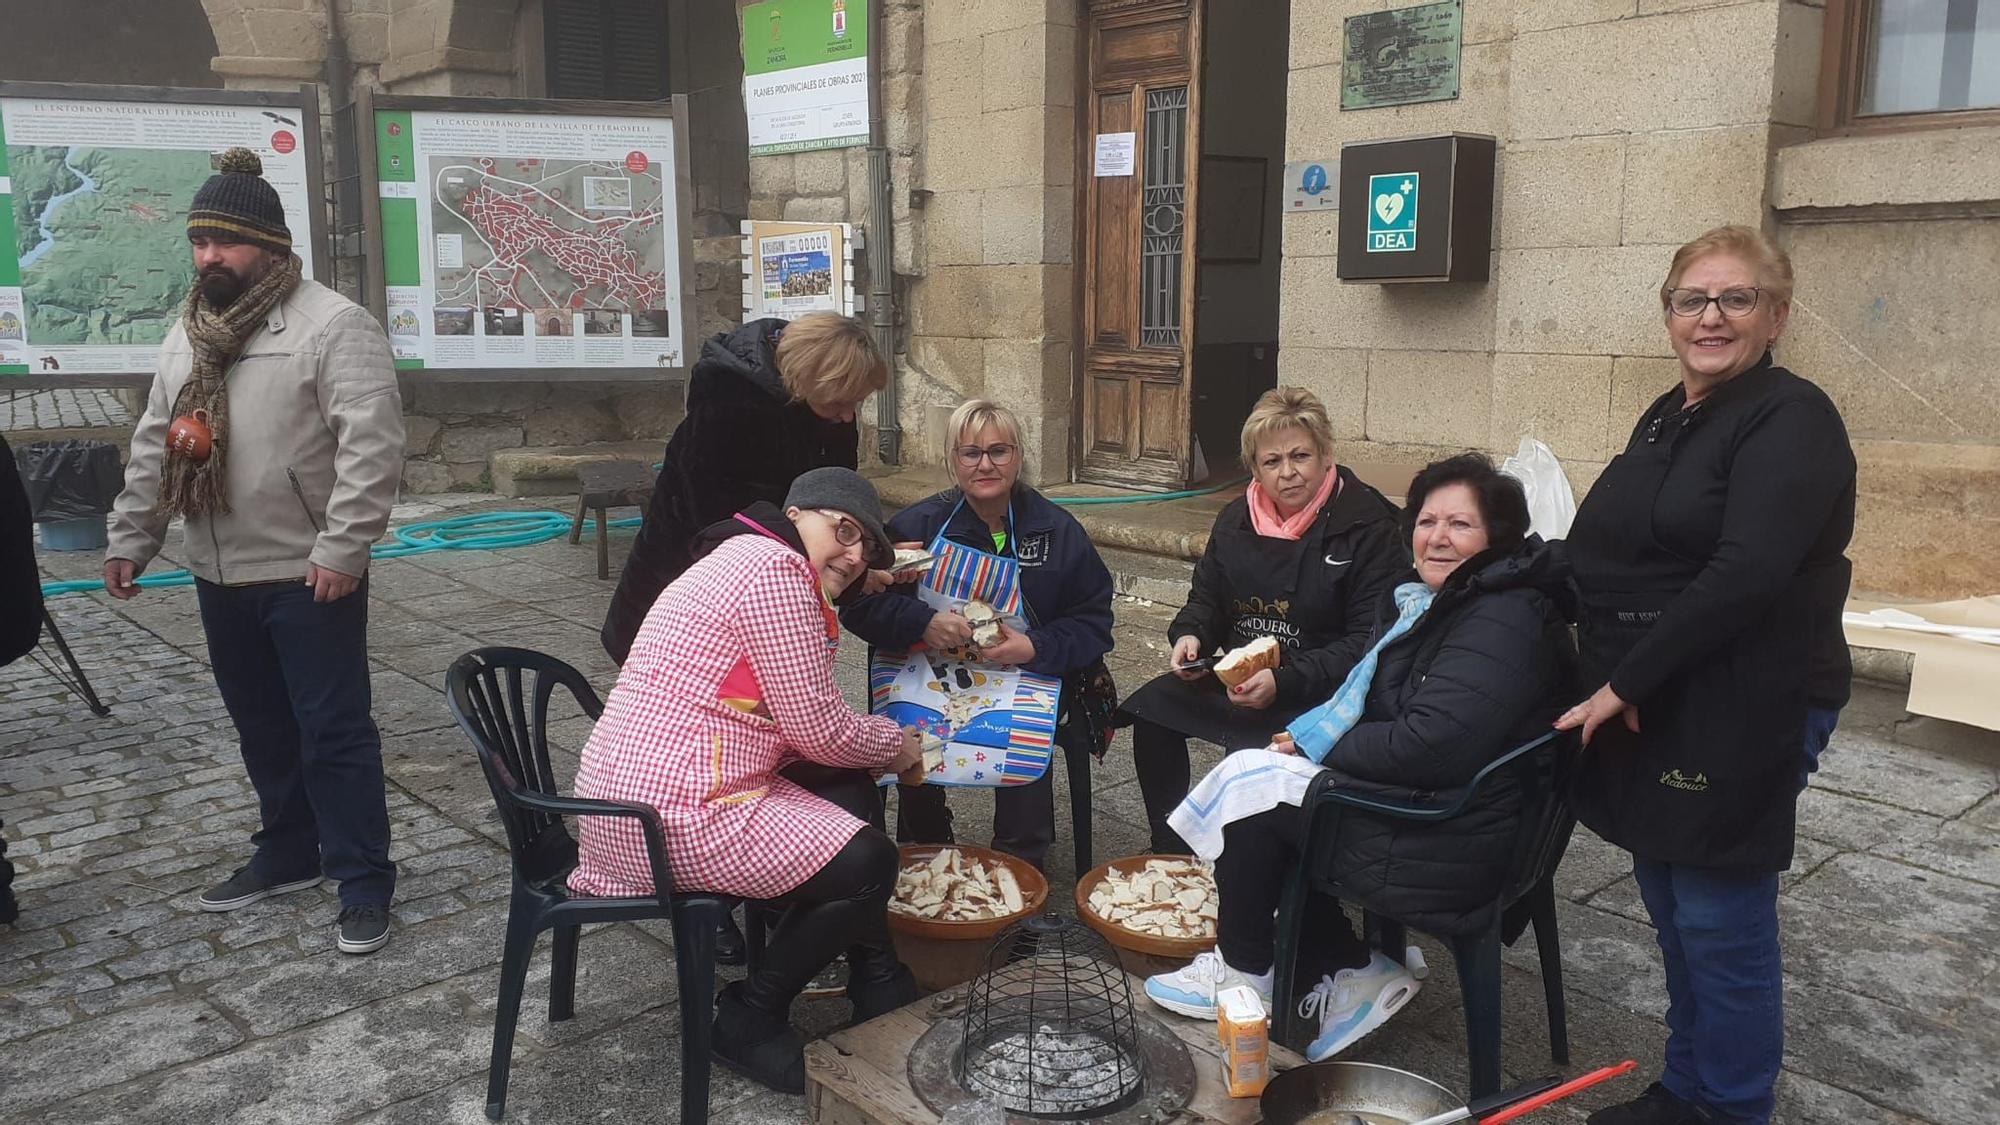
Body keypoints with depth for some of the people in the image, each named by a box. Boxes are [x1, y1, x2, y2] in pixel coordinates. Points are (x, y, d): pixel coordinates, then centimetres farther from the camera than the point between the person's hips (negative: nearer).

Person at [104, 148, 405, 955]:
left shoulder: (332, 324, -13)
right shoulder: (188, 334, 13)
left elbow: (372, 447, -21)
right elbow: (154, 446, 19)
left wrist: (340, 550, -24)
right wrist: (129, 539, 16)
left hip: (307, 577, -7)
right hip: (220, 576, 8)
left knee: (332, 731, -1)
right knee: (262, 728, 18)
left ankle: (364, 881, 8)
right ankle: (289, 852, 33)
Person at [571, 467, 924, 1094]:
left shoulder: (746, 561, 19)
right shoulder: (775, 568, -15)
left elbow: (799, 720, 16)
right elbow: (820, 732, -14)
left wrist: (881, 744, 7)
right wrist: (896, 746, 3)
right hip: (668, 814, -11)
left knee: (851, 793, 16)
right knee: (866, 862, -10)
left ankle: (878, 988, 25)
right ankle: (750, 1021, 8)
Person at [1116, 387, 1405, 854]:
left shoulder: (1368, 528, -13)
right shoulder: (1237, 520, 8)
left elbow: (1370, 641, -17)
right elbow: (1206, 597, 20)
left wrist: (1284, 683, -26)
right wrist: (1190, 636, -4)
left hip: (1322, 690, -7)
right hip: (1238, 675, 7)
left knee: (1252, 749, -30)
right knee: (1153, 707, -9)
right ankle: (1170, 848, 4)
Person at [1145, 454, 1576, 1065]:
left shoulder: (1503, 624, -21)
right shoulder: (1429, 601, 10)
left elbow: (1428, 747, -29)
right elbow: (1367, 701, 20)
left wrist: (1318, 747, -14)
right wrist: (1308, 738, -1)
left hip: (1449, 848, -10)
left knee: (1251, 789, -8)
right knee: (1252, 776, 5)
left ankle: (1244, 970, 14)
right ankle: (1352, 974, 9)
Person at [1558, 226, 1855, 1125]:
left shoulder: (1791, 420, -14)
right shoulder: (1667, 417, 12)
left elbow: (1744, 576, -24)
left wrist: (1624, 683, -21)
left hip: (1739, 716, -8)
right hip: (1648, 709, 8)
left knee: (1721, 924, 2)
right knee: (1674, 913, 17)